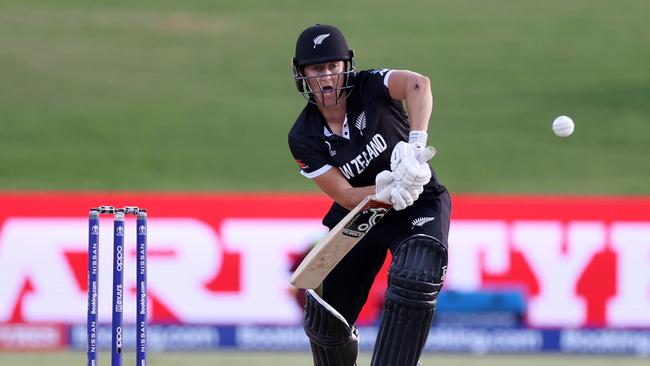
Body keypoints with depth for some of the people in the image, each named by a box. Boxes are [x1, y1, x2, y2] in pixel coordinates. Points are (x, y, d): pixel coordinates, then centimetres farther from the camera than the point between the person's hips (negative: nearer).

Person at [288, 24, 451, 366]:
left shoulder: (369, 87, -19)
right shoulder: (304, 139, -13)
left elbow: (418, 85, -40)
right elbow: (346, 196, -19)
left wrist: (416, 147, -53)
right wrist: (387, 190, -38)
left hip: (419, 205, -3)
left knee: (413, 280, -32)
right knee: (325, 318, 4)